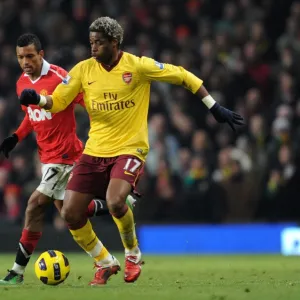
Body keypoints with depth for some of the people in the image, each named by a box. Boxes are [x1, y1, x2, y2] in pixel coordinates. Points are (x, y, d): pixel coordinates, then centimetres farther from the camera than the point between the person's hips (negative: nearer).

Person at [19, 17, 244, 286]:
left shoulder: (138, 66, -10)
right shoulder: (83, 70, 1)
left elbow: (182, 76, -4)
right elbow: (57, 102, 2)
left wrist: (214, 107, -4)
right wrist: (37, 99, -20)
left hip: (129, 149, -5)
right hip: (95, 150, 5)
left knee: (115, 202, -30)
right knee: (70, 213, -4)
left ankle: (133, 254, 0)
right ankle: (105, 263, 19)